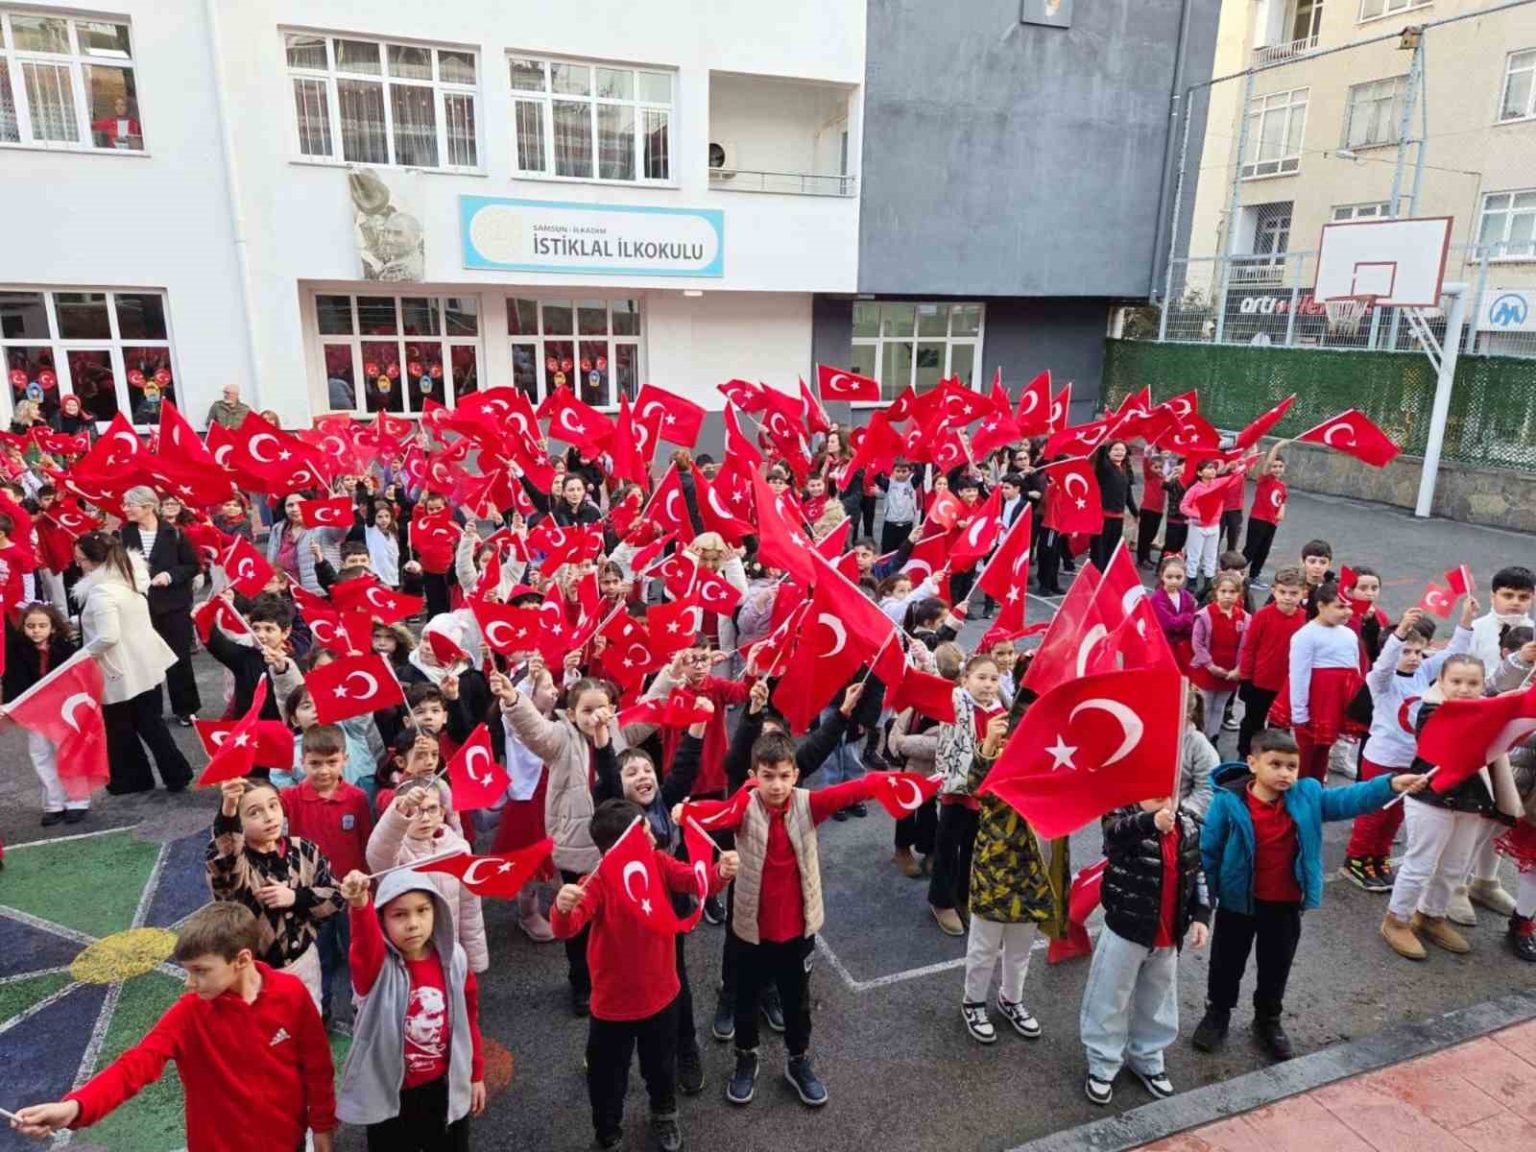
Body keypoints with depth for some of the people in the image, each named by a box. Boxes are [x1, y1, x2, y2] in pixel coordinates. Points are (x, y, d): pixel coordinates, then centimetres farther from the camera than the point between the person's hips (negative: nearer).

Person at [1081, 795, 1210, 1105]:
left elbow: (1199, 875, 12)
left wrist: (1200, 916, 3)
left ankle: (1147, 1061, 43)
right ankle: (1102, 1067, 27)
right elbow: (1117, 830, -44)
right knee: (1110, 1003, 8)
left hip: (1168, 938, 5)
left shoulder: (1188, 827, 1)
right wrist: (1152, 822, -62)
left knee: (1156, 1004, 22)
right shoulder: (1123, 818, -18)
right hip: (1125, 931, -5)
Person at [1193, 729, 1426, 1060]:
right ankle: (1217, 1014, 38)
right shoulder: (1228, 801, -22)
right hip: (1239, 901, -3)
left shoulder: (1308, 795, -9)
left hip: (1286, 904, 3)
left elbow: (1347, 800, -14)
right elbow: (1208, 851, -16)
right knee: (1227, 962, 16)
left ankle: (1268, 1020, 43)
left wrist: (1390, 785, -30)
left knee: (1276, 966, 21)